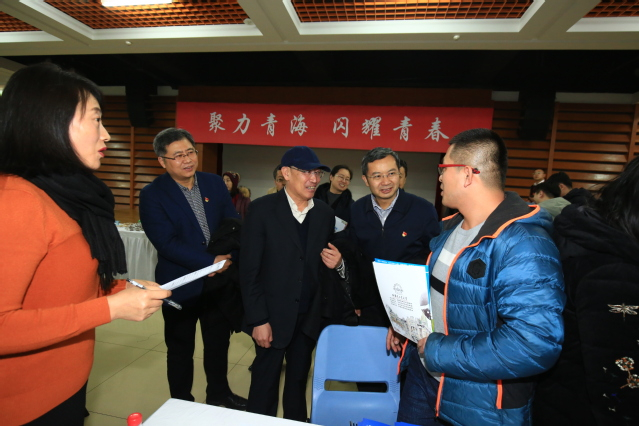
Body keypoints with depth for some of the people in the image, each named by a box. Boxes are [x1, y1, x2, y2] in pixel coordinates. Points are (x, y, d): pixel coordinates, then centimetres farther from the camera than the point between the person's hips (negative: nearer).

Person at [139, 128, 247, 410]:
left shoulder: (215, 183, 0)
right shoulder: (152, 195, -13)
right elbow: (166, 243, -21)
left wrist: (228, 257, -15)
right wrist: (211, 262, -24)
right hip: (181, 285, -4)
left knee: (219, 342, 20)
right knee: (181, 349, 16)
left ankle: (219, 392, 43)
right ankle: (182, 404, 39)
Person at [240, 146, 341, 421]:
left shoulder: (325, 214, 1)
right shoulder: (262, 209, -12)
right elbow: (249, 270, -12)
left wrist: (335, 262, -12)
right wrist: (257, 319, -14)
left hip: (309, 315, 4)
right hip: (273, 315, -3)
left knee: (299, 379, 21)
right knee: (265, 382, 14)